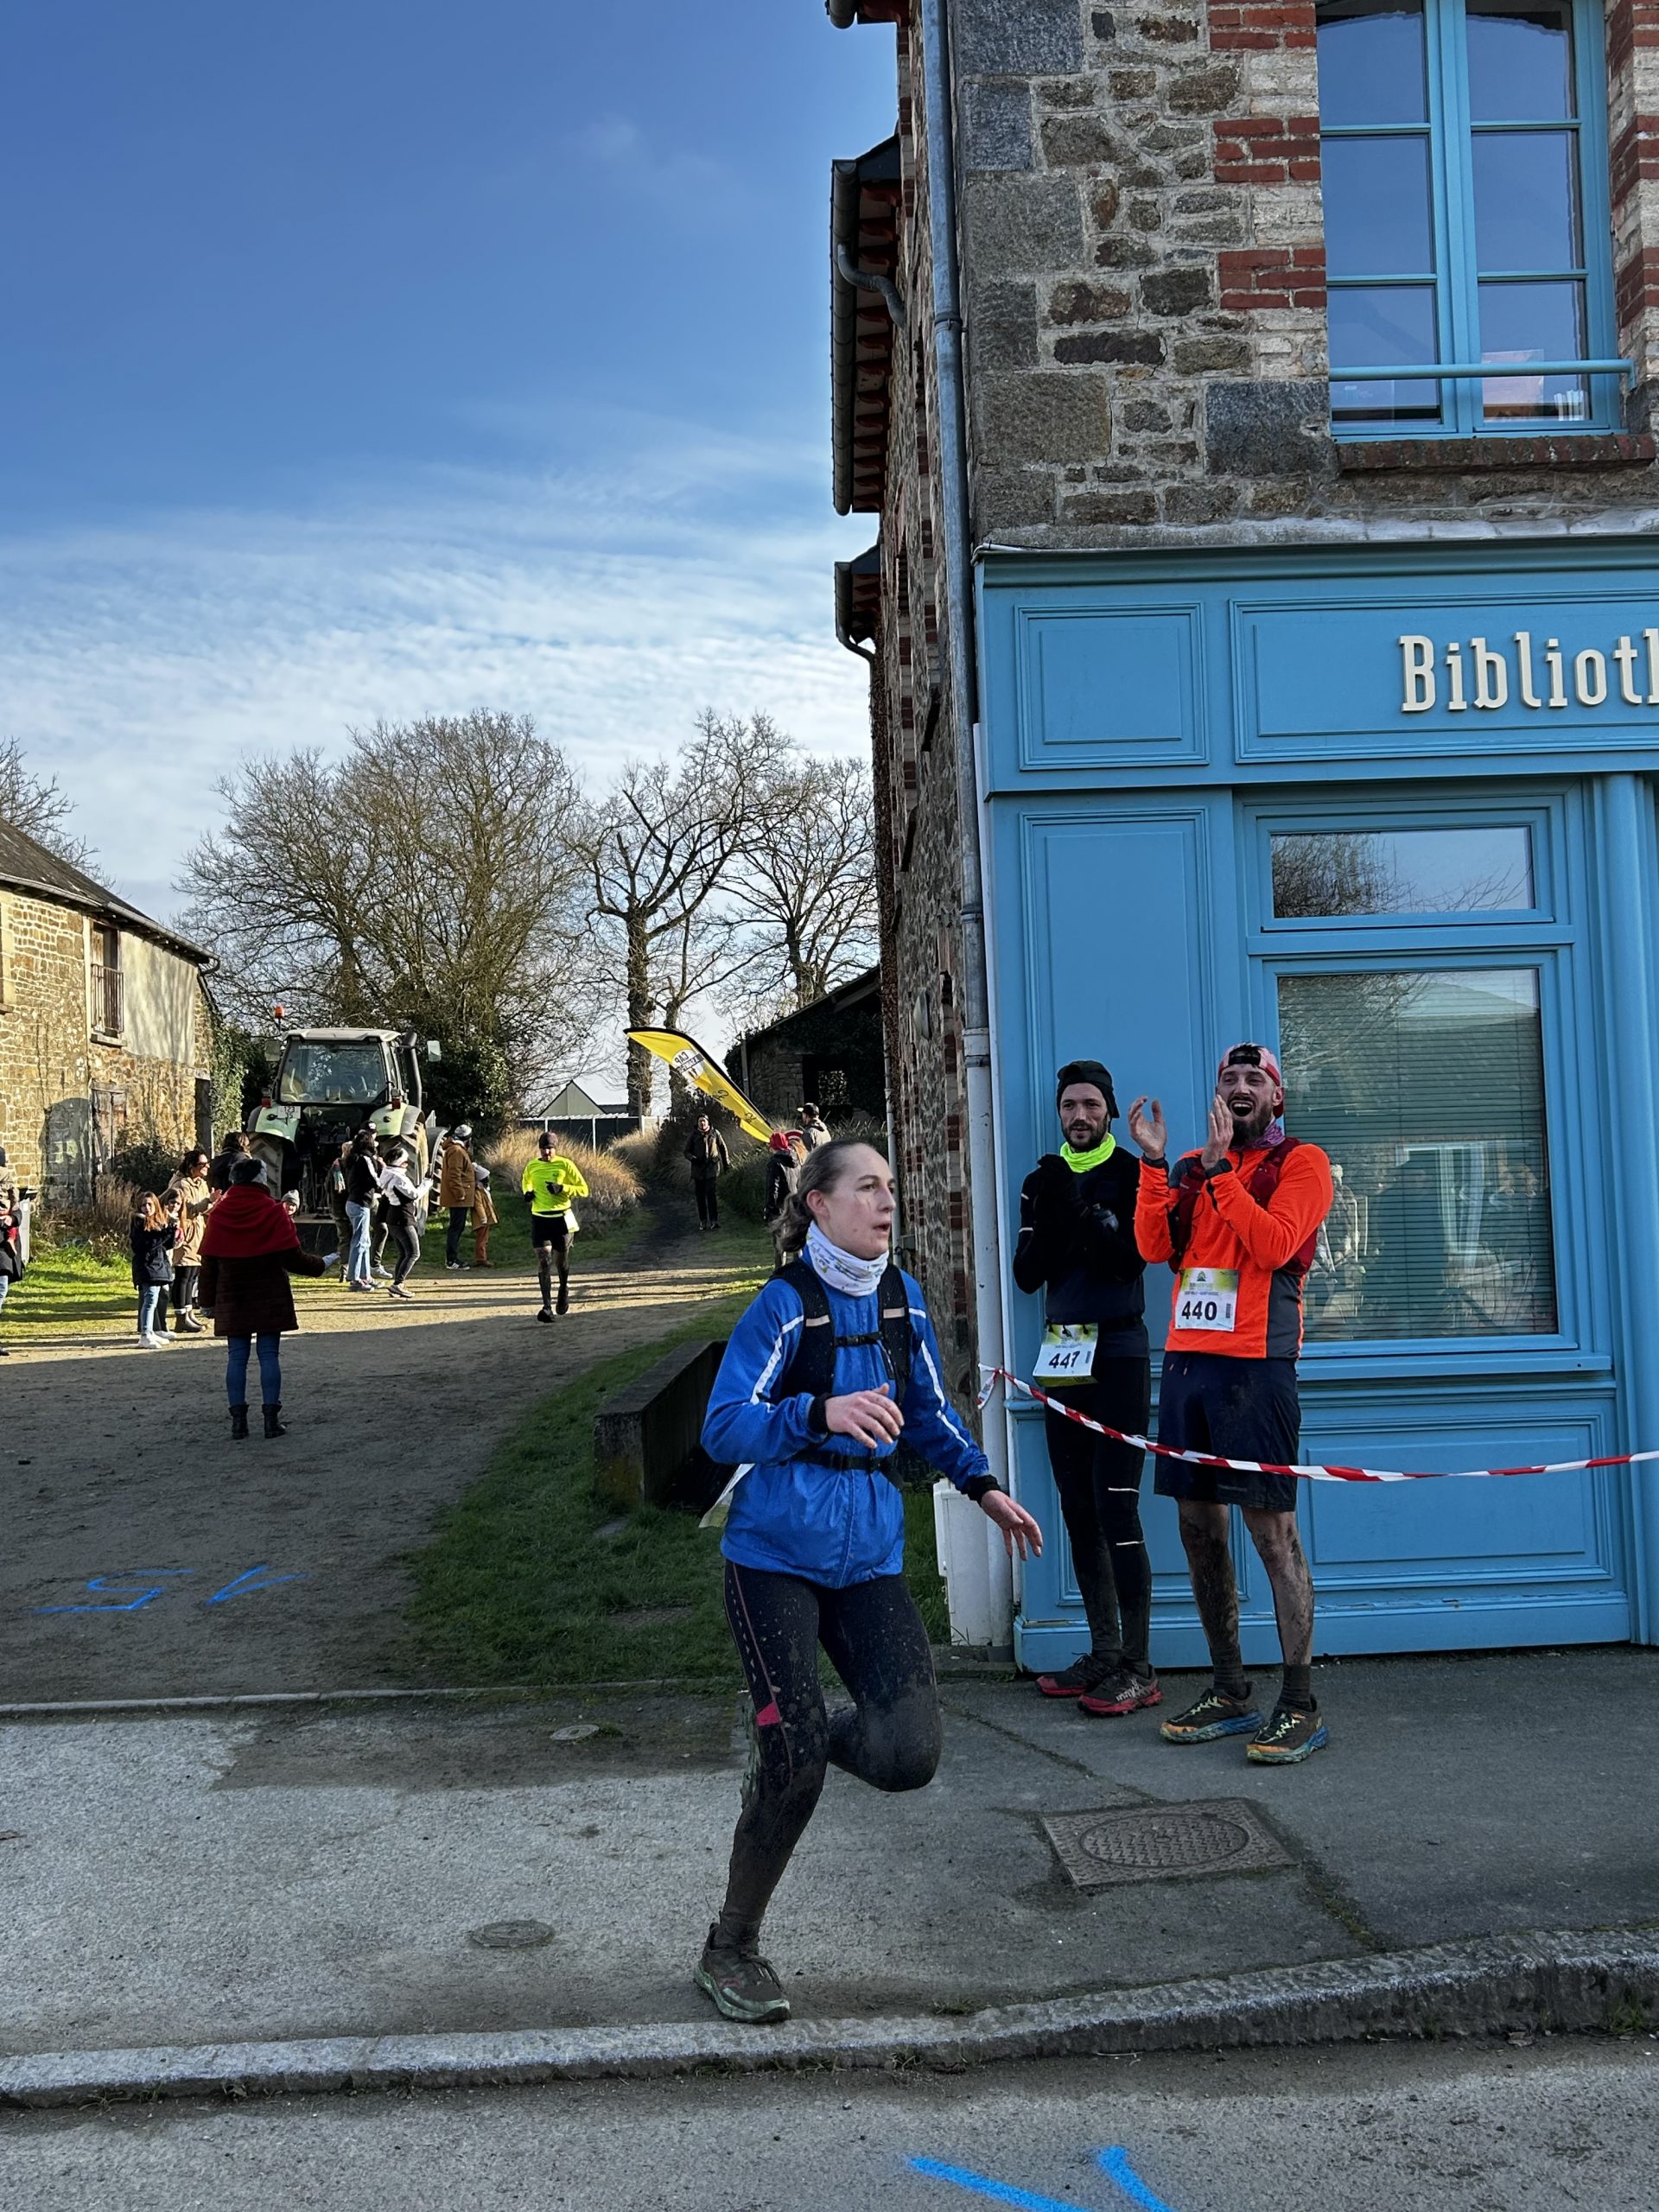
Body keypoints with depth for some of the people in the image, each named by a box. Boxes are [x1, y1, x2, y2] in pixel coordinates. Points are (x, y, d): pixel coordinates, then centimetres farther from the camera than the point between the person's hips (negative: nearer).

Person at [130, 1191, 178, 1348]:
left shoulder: (160, 1221, 14)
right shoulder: (139, 1222, -7)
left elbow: (167, 1245, 16)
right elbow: (147, 1245, -20)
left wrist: (173, 1231, 0)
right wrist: (167, 1232, -20)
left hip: (160, 1265, 8)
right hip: (146, 1266, -8)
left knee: (162, 1295, 11)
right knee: (151, 1299, -14)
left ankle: (151, 1332, 21)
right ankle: (145, 1335, -14)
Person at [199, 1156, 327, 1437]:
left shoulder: (218, 1216, 1)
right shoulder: (275, 1213, -8)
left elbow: (209, 1263, 4)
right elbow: (292, 1258, -10)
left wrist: (209, 1299, 12)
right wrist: (320, 1265, 6)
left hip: (232, 1301, 2)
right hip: (270, 1299, -2)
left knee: (236, 1357, 6)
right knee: (269, 1356, 1)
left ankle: (238, 1419, 5)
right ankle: (272, 1419, -1)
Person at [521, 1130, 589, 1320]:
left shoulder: (565, 1165, -6)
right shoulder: (532, 1166, 3)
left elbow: (583, 1189, -4)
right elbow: (526, 1181, 27)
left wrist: (562, 1188, -18)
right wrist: (527, 1192, 5)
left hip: (561, 1218, -1)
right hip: (539, 1219, 1)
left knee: (561, 1260, 13)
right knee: (543, 1261, -11)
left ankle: (564, 1290, 44)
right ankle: (547, 1306, -13)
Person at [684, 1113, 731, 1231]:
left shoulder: (715, 1133, 3)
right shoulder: (693, 1135, 2)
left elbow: (723, 1148, 15)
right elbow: (687, 1151, 6)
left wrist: (726, 1163, 17)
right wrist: (693, 1158, -16)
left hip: (712, 1168, -1)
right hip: (698, 1168, 1)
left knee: (712, 1194, -10)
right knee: (700, 1196, 5)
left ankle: (714, 1220, -10)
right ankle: (702, 1221, 13)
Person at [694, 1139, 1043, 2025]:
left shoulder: (901, 1298, 7)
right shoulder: (785, 1303, -11)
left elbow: (929, 1410, 23)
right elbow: (723, 1429, -21)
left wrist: (981, 1485, 15)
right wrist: (821, 1413, -36)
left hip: (868, 1552, 5)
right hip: (776, 1552, -5)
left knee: (908, 1755, -9)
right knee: (794, 1763, -8)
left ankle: (787, 1738, 25)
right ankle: (729, 1951, 16)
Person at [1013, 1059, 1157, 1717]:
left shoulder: (1132, 1176, -2)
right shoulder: (1043, 1182, 12)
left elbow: (1131, 1258, -16)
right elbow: (1027, 1275, 2)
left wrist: (1084, 1209, -22)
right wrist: (1050, 1213, -11)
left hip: (1118, 1354, -6)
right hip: (1062, 1357, 6)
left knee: (1115, 1507, -10)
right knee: (1078, 1510, 8)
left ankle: (1137, 1668, -5)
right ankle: (1104, 1654, 17)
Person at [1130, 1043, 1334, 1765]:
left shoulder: (1301, 1162, 2)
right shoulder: (1192, 1167, 17)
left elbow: (1275, 1245, -14)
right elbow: (1154, 1246, 4)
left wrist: (1221, 1169, -15)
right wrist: (1154, 1164, -3)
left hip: (1254, 1364, -6)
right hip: (1186, 1360, 6)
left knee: (1272, 1530, -7)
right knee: (1199, 1531, 9)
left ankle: (1300, 1707, 0)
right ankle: (1229, 1693, 19)